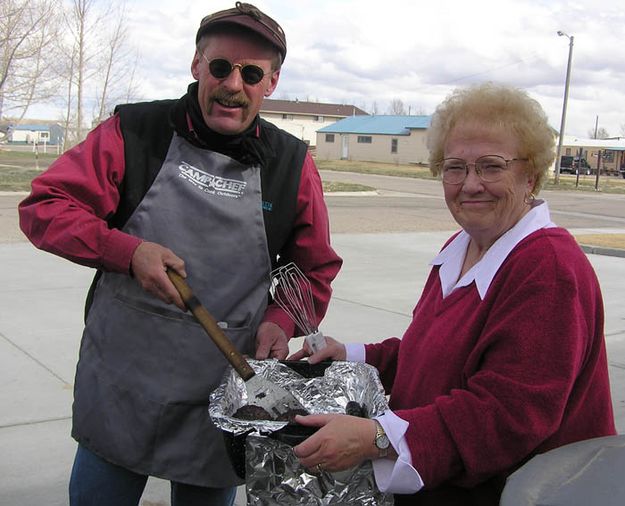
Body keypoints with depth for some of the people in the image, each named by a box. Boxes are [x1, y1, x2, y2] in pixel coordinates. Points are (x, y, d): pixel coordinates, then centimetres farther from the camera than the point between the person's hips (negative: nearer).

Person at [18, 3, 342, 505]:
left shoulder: (292, 163, 1)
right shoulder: (134, 132, -4)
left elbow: (316, 268, 10)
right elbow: (44, 206, -4)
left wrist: (281, 321, -9)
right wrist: (128, 250, -19)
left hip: (223, 392, 1)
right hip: (120, 384, 0)